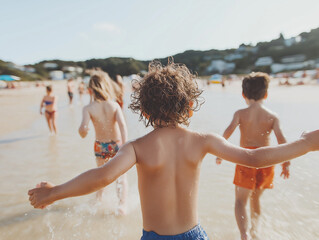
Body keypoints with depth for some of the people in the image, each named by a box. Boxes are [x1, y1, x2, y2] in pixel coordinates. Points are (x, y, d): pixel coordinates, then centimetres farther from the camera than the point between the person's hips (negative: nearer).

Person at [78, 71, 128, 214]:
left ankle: (99, 197, 48)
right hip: (116, 144, -1)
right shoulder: (114, 105, -13)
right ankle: (123, 203, 10)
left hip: (100, 146, 1)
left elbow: (83, 129, -32)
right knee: (121, 175, 16)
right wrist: (124, 146, -27)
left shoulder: (88, 108, -15)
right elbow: (122, 124, -26)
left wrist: (82, 131, -13)